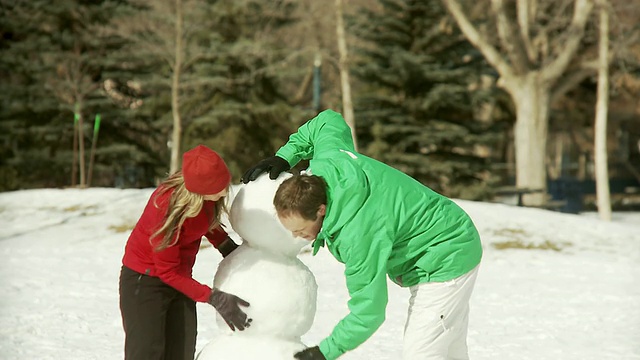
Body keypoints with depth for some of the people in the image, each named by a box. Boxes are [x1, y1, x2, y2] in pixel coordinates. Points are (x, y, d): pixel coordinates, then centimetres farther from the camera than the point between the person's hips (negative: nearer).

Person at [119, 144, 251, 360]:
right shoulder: (168, 207, -31)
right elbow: (167, 271, -22)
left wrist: (225, 245, 0)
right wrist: (214, 298, -26)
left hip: (179, 278, 7)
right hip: (144, 281, -7)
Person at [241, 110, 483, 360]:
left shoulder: (358, 235, -38)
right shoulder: (328, 161, -17)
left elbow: (368, 314, -30)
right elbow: (329, 120, 7)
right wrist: (285, 156, -1)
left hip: (446, 261, -10)